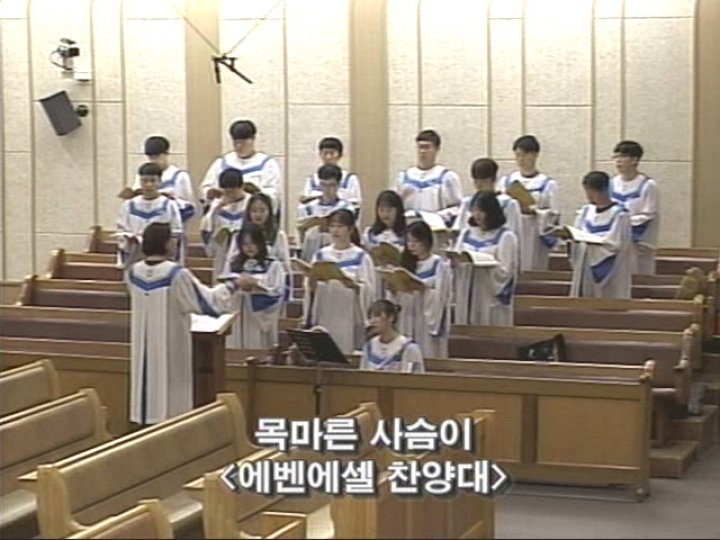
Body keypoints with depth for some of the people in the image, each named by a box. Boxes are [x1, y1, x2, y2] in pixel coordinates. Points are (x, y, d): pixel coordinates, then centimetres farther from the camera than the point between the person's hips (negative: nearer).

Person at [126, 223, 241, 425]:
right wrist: (232, 286, 4)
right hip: (170, 350, -6)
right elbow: (208, 301, -11)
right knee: (171, 403, 3)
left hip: (144, 350, 6)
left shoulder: (133, 273, 0)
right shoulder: (177, 275, -19)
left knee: (148, 388, 13)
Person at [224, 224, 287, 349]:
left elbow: (277, 294, -6)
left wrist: (256, 285, -13)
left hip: (260, 320, -3)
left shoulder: (273, 266, 1)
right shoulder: (234, 265, 11)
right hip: (237, 321, 3)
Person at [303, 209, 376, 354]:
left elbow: (369, 290, -6)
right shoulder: (320, 256, 12)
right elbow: (308, 289, 9)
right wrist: (311, 286, -14)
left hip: (350, 321, -3)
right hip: (324, 319, 3)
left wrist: (354, 285, -25)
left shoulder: (361, 257, 2)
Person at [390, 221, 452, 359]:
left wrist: (422, 289, -25)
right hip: (407, 321, 5)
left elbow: (440, 296, -11)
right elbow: (397, 297, 14)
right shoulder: (407, 263, 14)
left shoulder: (440, 265, -3)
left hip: (429, 321, -5)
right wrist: (393, 288, -6)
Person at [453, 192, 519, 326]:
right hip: (467, 297, 5)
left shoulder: (506, 236, -5)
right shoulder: (466, 233, 11)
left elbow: (505, 271, -10)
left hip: (491, 300, -5)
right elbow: (456, 260, 11)